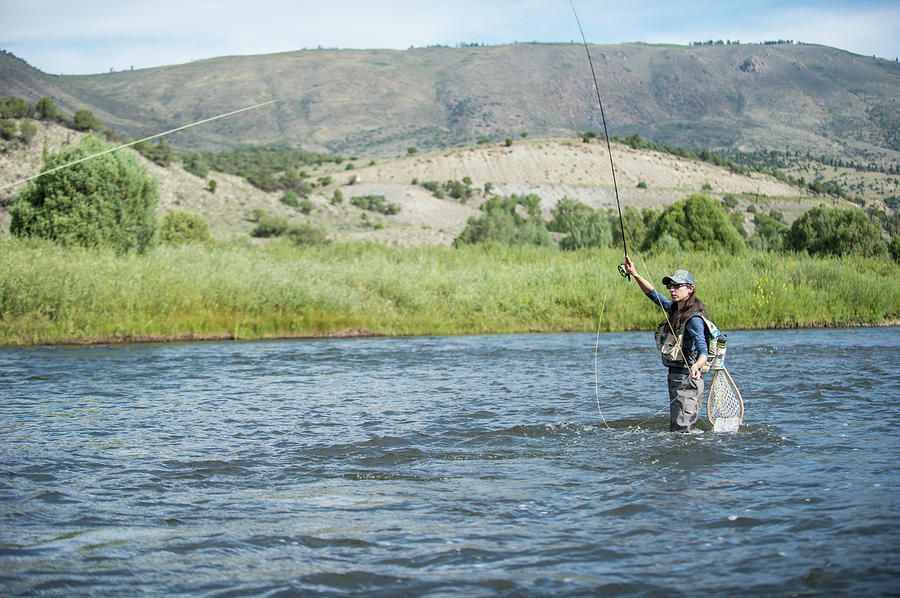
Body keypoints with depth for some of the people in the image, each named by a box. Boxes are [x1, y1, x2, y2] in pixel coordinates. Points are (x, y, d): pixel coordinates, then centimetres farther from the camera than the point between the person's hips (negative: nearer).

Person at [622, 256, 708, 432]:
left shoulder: (694, 319, -17)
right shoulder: (674, 310, 9)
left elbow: (704, 351, -28)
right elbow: (653, 294, 21)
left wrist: (696, 366, -49)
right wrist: (635, 274, 10)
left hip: (686, 378, -10)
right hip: (675, 377, 10)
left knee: (681, 430, -11)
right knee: (675, 428, 15)